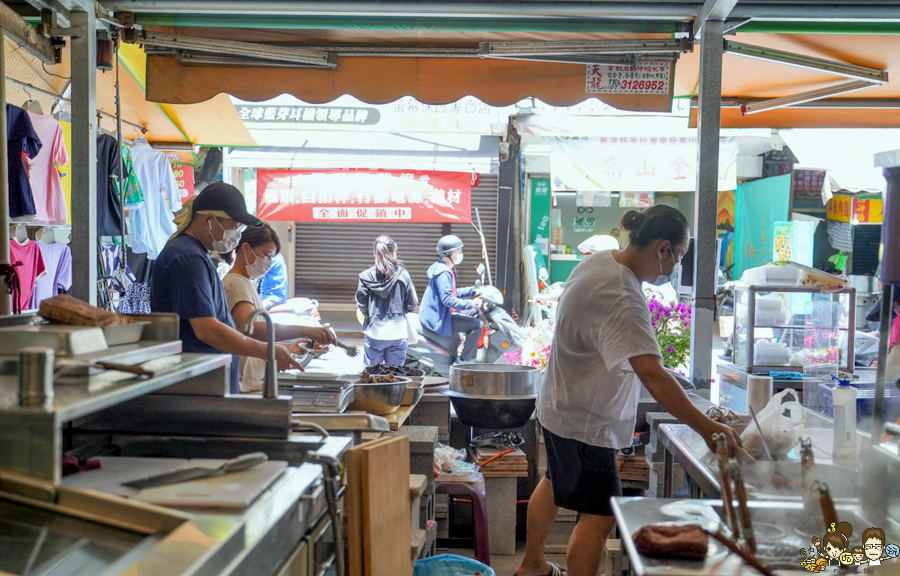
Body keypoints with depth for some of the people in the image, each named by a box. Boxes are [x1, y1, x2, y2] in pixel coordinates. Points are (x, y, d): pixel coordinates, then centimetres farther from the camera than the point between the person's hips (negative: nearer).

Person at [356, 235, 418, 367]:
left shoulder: (366, 276, -8)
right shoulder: (403, 275, -6)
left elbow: (361, 303, -4)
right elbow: (411, 303, 0)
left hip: (374, 332, 0)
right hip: (397, 332, 1)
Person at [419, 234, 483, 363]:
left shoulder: (450, 270, 14)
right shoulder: (443, 273, -21)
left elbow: (453, 293, 23)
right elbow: (447, 299, -29)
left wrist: (473, 290, 16)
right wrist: (470, 304, -32)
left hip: (444, 312, 12)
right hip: (438, 318, -12)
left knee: (475, 312, 23)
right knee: (476, 324, -18)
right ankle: (464, 360, -9)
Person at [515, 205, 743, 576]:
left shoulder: (600, 260, -2)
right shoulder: (622, 299, -32)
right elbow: (652, 375, -39)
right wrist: (708, 430, -40)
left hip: (561, 404, 11)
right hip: (585, 421, -11)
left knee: (555, 483, 27)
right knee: (599, 515, -4)